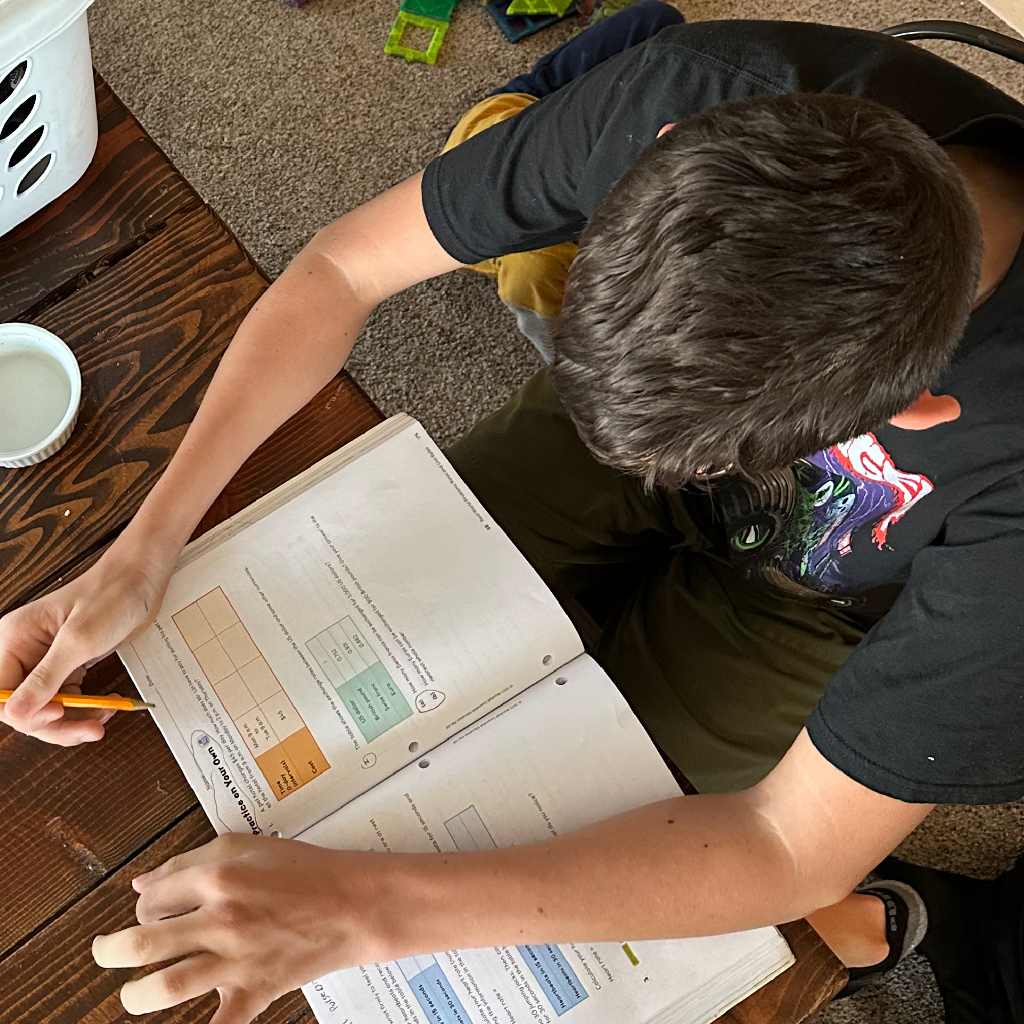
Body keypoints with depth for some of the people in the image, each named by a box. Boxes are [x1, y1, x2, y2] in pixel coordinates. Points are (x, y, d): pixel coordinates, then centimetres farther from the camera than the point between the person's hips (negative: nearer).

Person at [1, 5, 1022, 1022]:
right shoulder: (699, 100, -34)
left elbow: (794, 850, -34)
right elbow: (343, 266, -22)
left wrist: (364, 906, -42)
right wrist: (139, 551, -29)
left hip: (812, 592, -3)